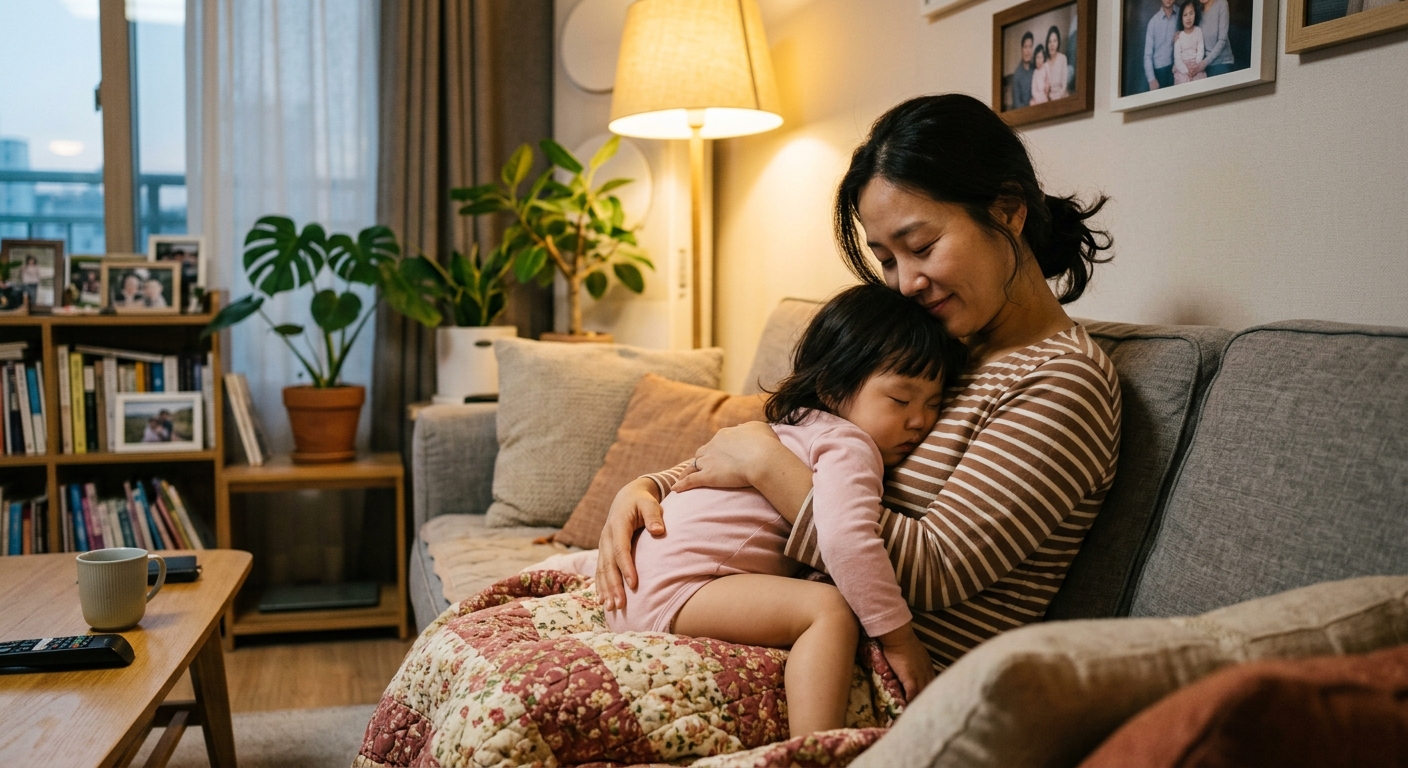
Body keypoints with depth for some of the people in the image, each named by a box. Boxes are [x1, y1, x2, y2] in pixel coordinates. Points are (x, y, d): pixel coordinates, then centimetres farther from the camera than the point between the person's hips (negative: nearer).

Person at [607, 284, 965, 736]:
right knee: (829, 610, -25)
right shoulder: (849, 444, -12)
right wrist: (900, 639, -22)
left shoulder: (797, 426, 19)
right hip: (678, 587, -10)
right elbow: (846, 538, -26)